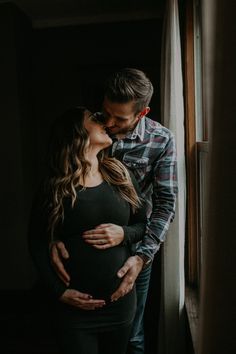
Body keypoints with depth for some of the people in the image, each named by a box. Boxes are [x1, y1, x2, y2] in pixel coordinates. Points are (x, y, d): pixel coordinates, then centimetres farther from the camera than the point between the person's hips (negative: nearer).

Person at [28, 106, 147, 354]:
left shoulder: (121, 175, 2)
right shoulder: (54, 187, -8)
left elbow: (144, 224, 8)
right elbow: (37, 244, -4)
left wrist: (125, 234, -13)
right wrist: (59, 291, -10)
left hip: (121, 301, 3)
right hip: (76, 305, -3)